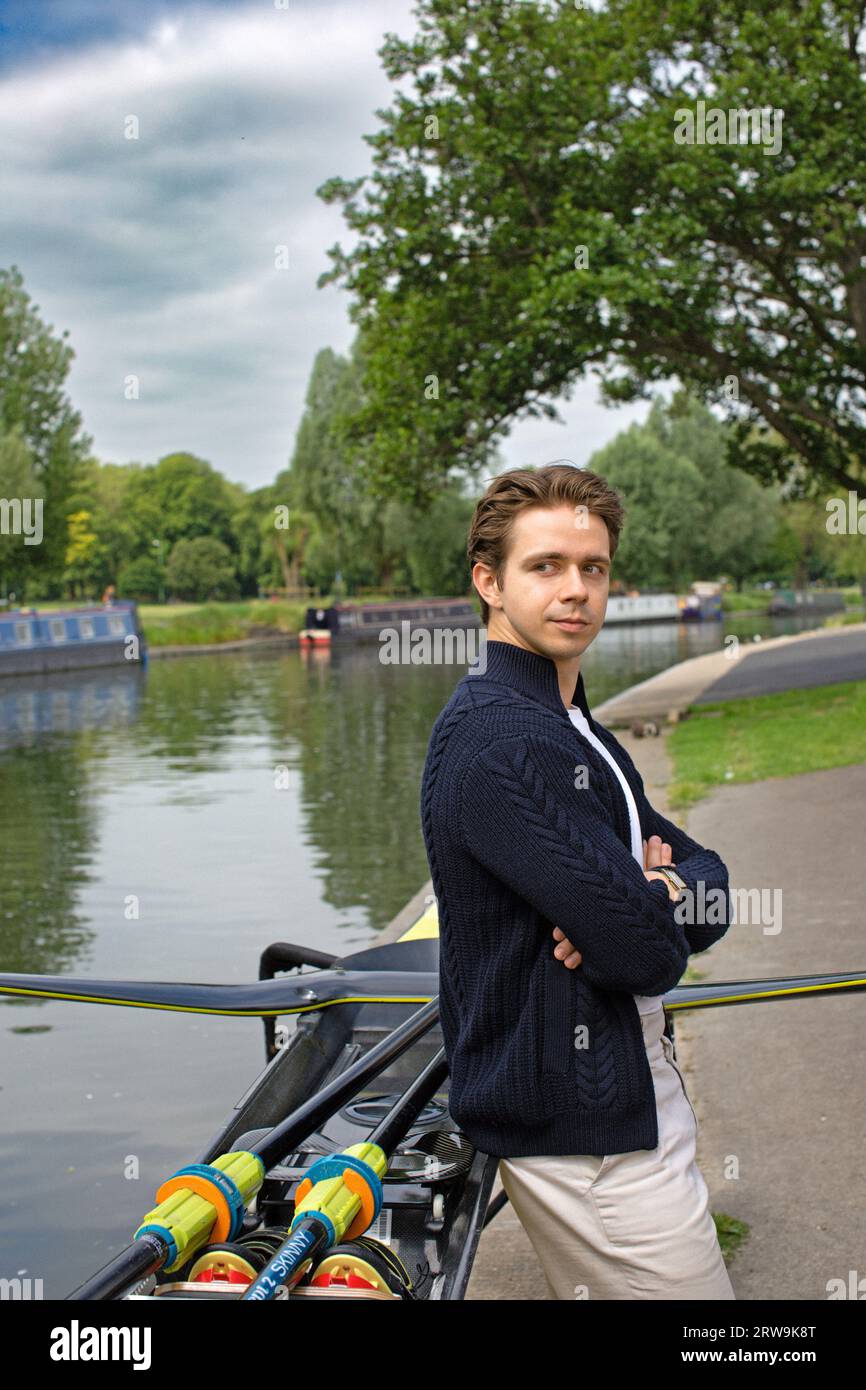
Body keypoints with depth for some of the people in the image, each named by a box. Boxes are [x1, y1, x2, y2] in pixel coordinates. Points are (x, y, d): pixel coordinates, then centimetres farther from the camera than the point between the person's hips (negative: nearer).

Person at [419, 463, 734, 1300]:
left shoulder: (568, 728, 13)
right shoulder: (498, 737, -20)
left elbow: (707, 874, 8)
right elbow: (647, 951, -25)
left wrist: (654, 895, -14)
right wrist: (664, 908, -2)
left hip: (629, 1098, 10)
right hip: (587, 1134, -10)